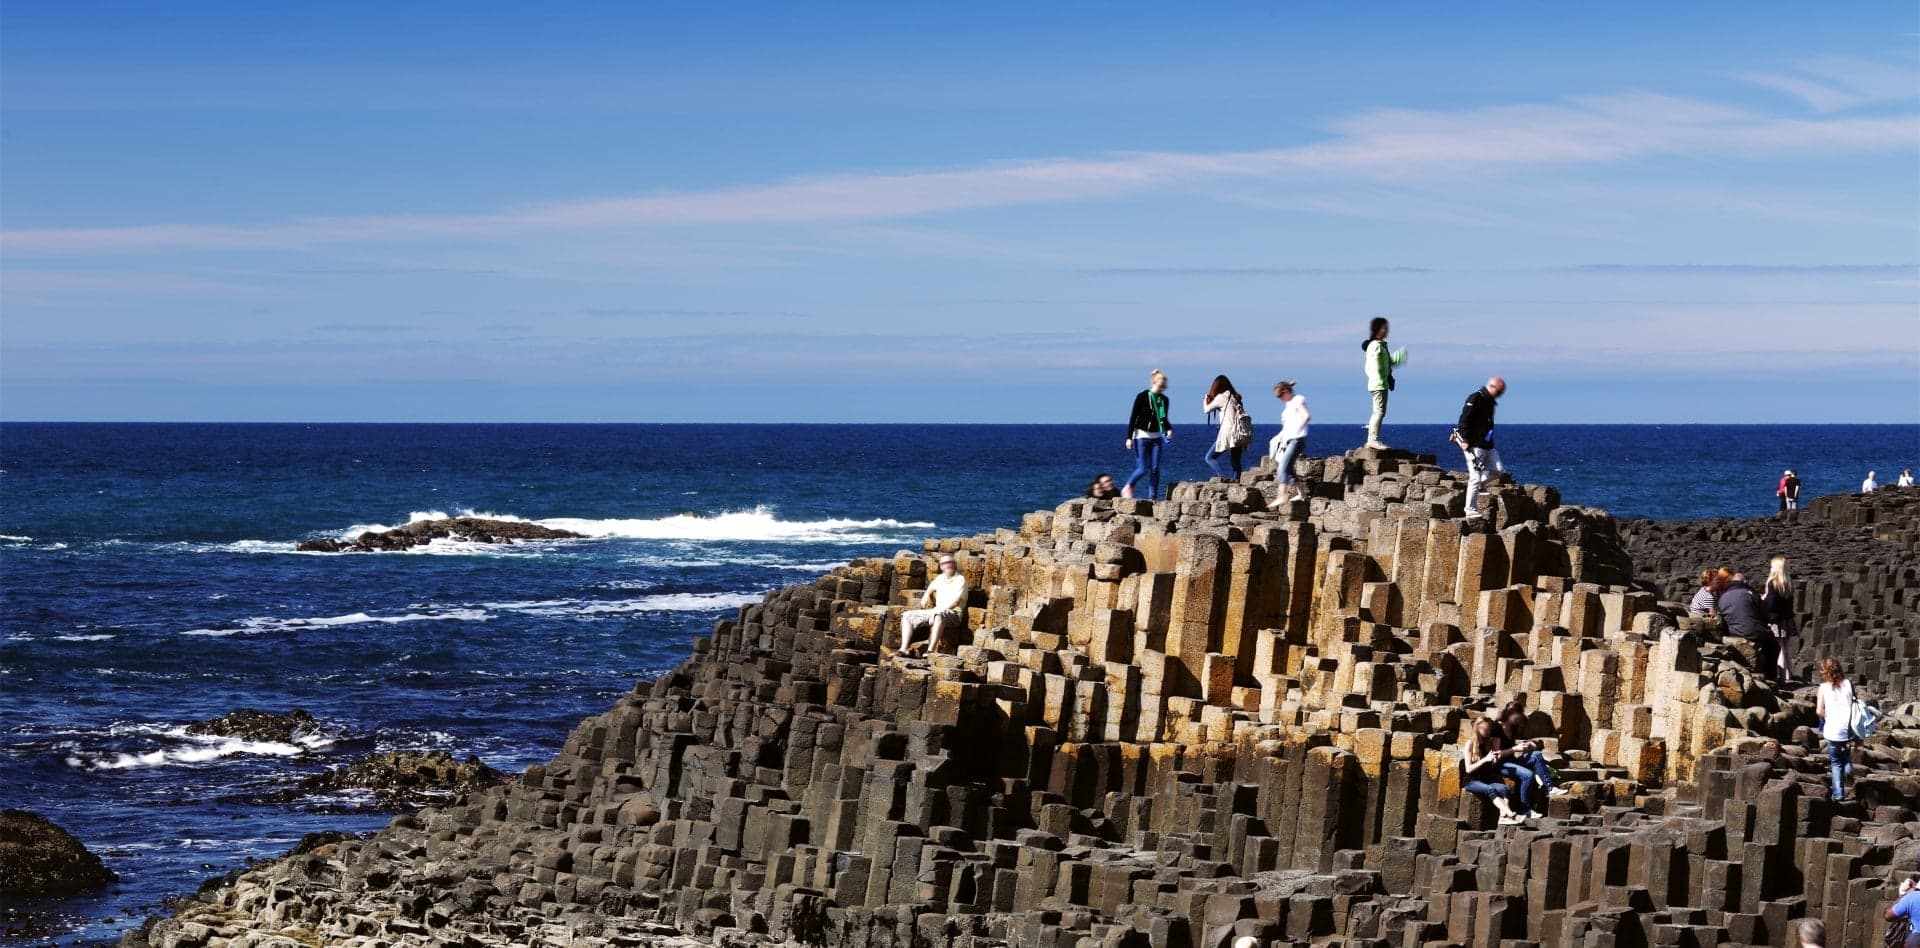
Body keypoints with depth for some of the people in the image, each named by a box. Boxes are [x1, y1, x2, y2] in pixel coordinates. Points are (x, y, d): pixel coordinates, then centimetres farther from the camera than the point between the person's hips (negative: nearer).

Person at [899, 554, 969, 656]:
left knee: (939, 614, -44)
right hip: (934, 612, 8)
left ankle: (931, 649, -52)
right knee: (907, 616, -1)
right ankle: (904, 648, -16)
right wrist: (926, 595, 22)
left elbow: (955, 602, -12)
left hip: (953, 614, -8)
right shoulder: (940, 578, 20)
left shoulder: (960, 580, -1)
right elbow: (932, 587, 43)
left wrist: (938, 609, -18)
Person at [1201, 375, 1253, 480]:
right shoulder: (1235, 398, 15)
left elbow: (1207, 410, 7)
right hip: (1240, 434, 7)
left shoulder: (1221, 397, -3)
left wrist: (1206, 399, 28)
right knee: (1236, 461, 12)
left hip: (1228, 432, -7)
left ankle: (1225, 477, -17)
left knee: (1210, 457, 0)